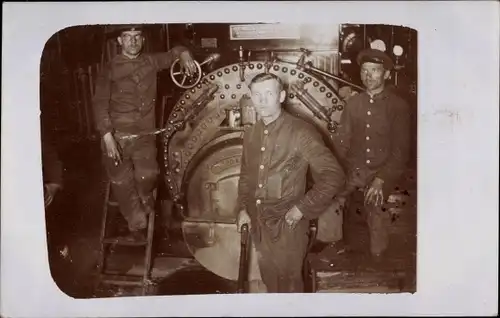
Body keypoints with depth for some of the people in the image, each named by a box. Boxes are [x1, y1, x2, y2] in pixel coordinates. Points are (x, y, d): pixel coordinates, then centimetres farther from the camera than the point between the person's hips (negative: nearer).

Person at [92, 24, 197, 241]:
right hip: (117, 135, -1)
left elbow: (174, 52, 22)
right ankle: (137, 226, 22)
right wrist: (107, 136, -19)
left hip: (144, 134, 1)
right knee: (122, 183, 3)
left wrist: (184, 56, -3)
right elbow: (100, 104, -8)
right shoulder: (110, 69, -3)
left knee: (148, 175, -18)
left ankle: (146, 199, 18)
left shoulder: (151, 62, 6)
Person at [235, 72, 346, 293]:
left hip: (288, 225, -6)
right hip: (258, 224, 6)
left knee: (288, 282, 9)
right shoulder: (250, 134, 5)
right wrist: (243, 208, 7)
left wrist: (302, 209, -17)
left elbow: (333, 176, -17)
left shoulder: (301, 132, -16)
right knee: (269, 280, 21)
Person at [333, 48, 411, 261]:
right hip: (353, 176, 3)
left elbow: (400, 150, -4)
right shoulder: (353, 103, 9)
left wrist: (380, 180, -14)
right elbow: (342, 140, 7)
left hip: (384, 177, -3)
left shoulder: (398, 106, -1)